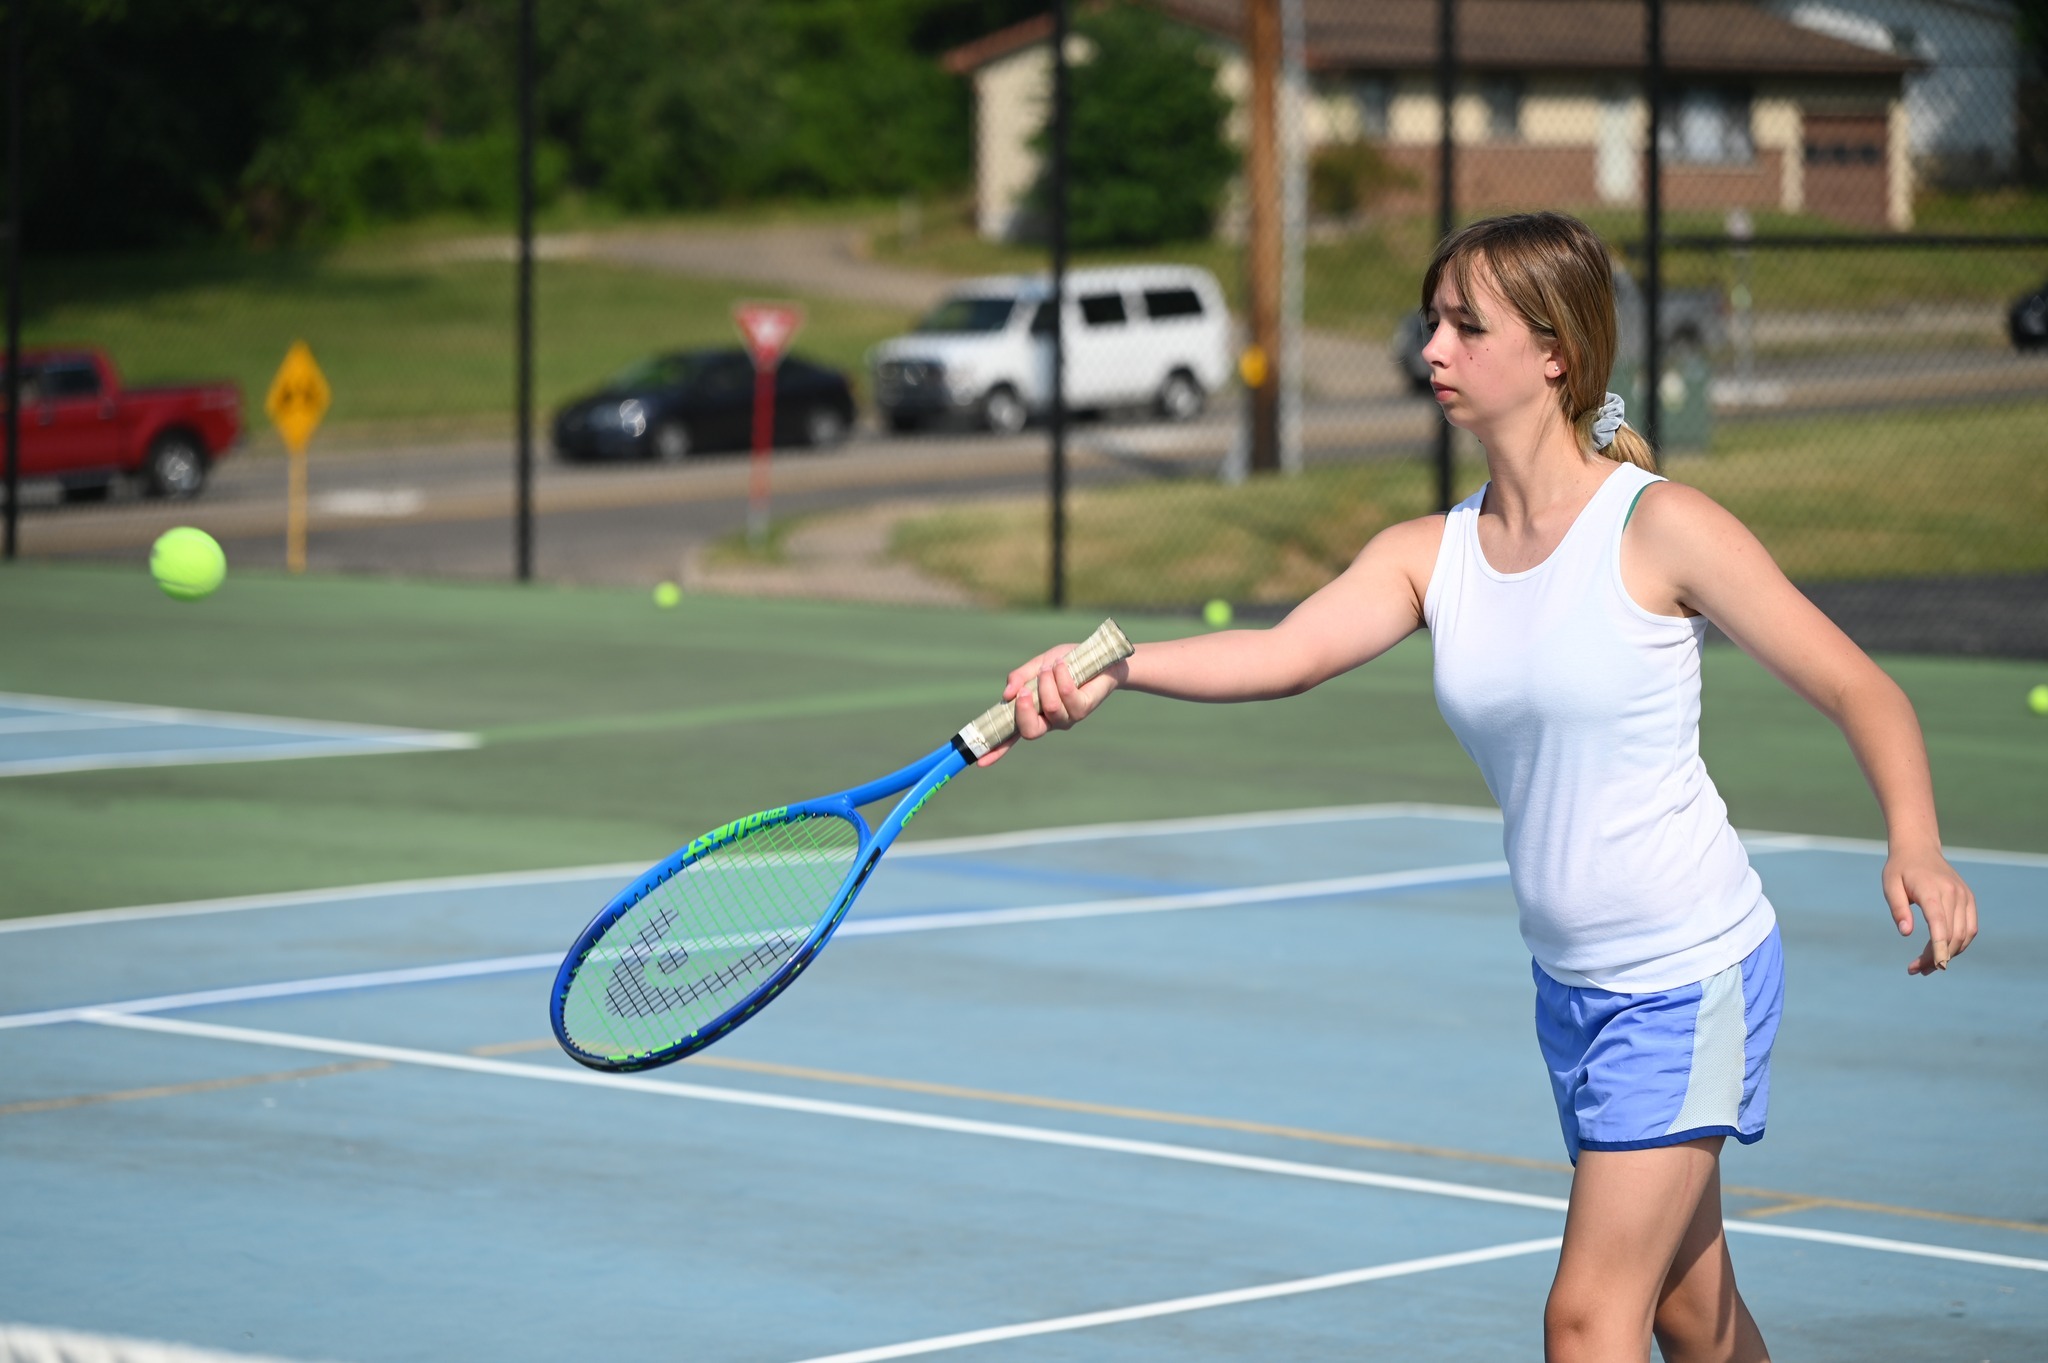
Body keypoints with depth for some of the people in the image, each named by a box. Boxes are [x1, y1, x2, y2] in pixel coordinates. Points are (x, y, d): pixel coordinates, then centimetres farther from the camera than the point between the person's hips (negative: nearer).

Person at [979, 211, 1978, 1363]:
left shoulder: (1659, 528, -15)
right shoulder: (1431, 555, 2)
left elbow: (1863, 691, -13)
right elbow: (1288, 653, -15)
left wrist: (1917, 848, -30)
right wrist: (1110, 666, -33)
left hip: (1691, 973, -7)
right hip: (1573, 984, 7)